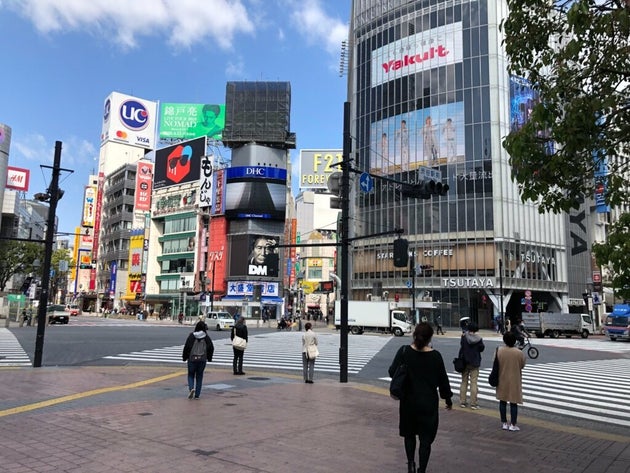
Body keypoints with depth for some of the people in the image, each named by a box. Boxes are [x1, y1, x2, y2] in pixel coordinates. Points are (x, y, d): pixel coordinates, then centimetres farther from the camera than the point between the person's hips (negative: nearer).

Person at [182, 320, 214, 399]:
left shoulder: (192, 336, -6)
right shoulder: (206, 337, -1)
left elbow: (187, 347, -7)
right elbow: (211, 348, 1)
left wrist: (184, 357, 5)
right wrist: (209, 358, 15)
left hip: (192, 359, -1)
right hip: (202, 359, 1)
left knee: (191, 375, 13)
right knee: (199, 376, 11)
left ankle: (191, 388, -12)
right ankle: (197, 394, 10)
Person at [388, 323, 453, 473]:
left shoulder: (404, 352, -11)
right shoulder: (435, 356, -10)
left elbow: (392, 372, -9)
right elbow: (443, 380, -1)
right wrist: (448, 399, 13)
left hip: (408, 401, 1)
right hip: (429, 403, -1)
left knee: (409, 434, 21)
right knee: (426, 438, 10)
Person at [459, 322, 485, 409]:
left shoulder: (464, 337, -11)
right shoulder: (478, 339, -9)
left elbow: (461, 346, -9)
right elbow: (482, 348, 1)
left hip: (465, 362, 1)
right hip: (475, 363, -1)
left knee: (464, 382, 12)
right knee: (474, 383, 3)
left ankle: (462, 401, 15)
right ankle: (473, 403, 2)